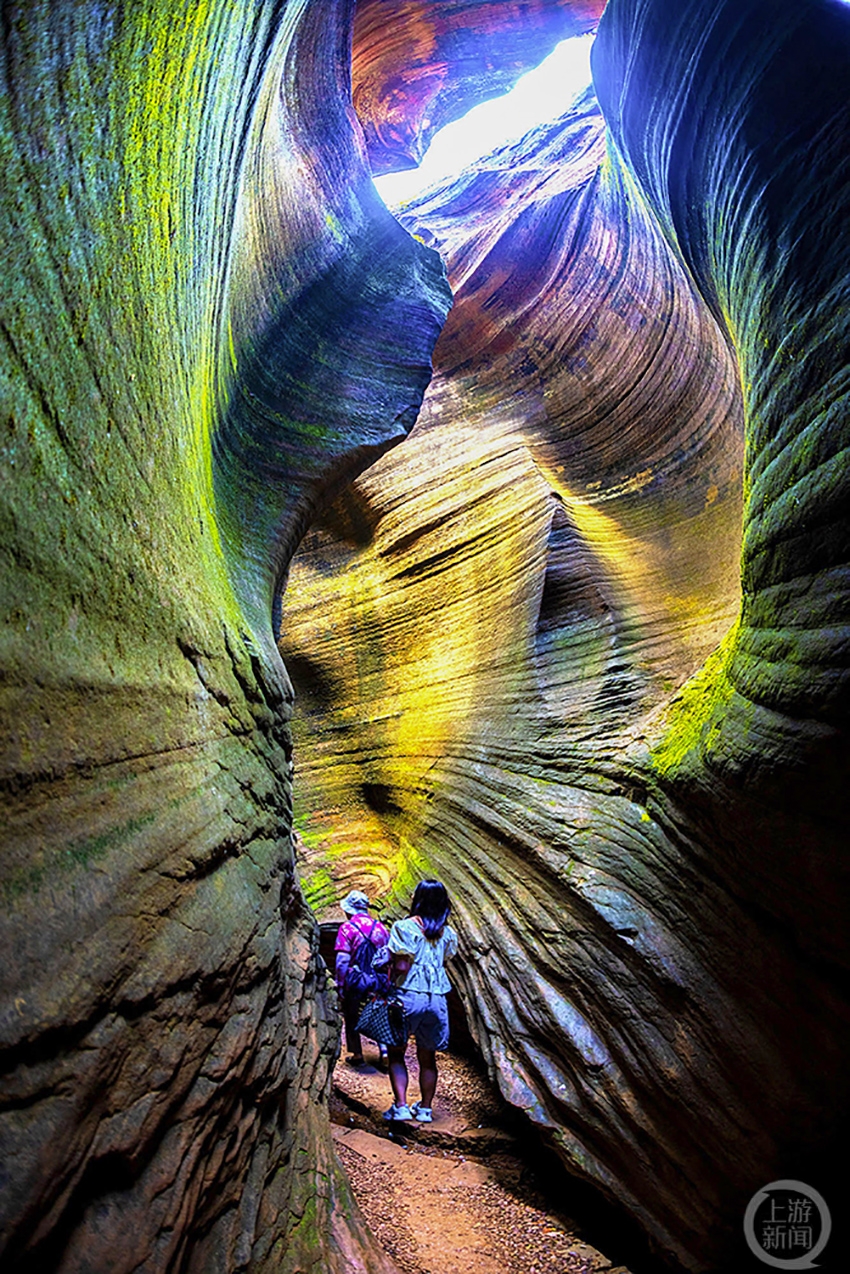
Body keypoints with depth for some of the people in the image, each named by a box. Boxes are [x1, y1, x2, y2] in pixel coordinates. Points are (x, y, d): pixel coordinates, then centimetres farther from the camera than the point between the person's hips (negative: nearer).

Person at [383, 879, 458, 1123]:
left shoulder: (404, 927, -11)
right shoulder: (447, 933, 5)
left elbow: (401, 967, -16)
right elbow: (444, 961, 8)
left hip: (409, 996, -4)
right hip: (437, 999, 4)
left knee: (396, 1052, 11)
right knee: (427, 1057, 16)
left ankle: (401, 1106, 4)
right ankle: (425, 1108, 23)